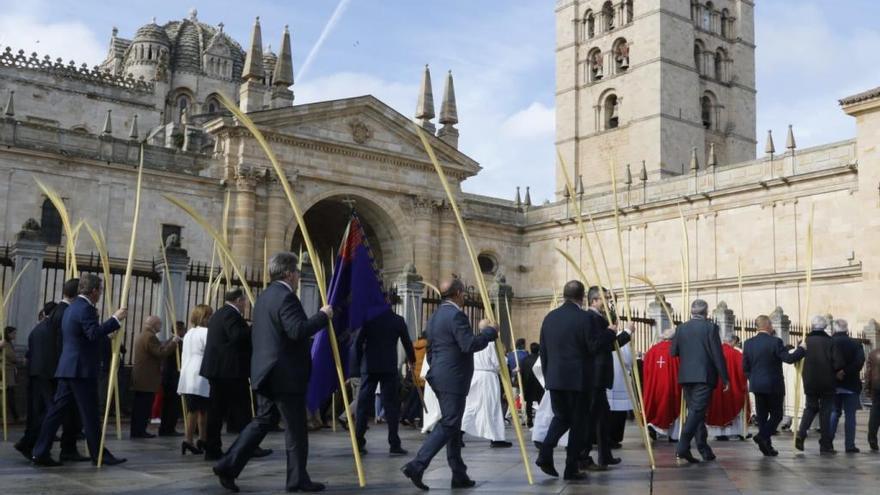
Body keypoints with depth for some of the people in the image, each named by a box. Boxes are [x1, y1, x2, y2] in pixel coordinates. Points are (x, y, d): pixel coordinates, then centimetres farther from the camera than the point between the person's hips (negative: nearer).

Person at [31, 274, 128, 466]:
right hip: (82, 369, -9)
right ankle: (99, 454, 2)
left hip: (67, 368, 9)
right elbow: (94, 334, -25)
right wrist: (115, 319, -21)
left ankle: (40, 452, 8)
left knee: (57, 410, 8)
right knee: (90, 414, -3)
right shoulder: (86, 308, -13)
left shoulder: (72, 307, 18)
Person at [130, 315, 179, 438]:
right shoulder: (150, 336, -15)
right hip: (148, 379, -10)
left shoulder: (140, 336, 18)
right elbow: (160, 353, -20)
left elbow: (157, 349, 19)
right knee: (144, 406, -7)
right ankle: (140, 431, -5)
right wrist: (173, 343, -12)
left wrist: (170, 341, 18)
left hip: (139, 378, 10)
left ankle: (136, 430, 14)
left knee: (139, 406, 11)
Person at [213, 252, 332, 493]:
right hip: (286, 374, -9)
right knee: (296, 428, 1)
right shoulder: (286, 296, -16)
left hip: (266, 372, 9)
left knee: (262, 421, 14)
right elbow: (298, 330, -26)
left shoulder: (264, 296, 16)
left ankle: (228, 466, 7)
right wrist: (323, 316, -14)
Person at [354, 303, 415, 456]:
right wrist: (412, 360, 22)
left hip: (369, 367, 2)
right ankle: (394, 444, -1)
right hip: (389, 367, -1)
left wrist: (360, 361, 13)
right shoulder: (398, 320, -1)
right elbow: (407, 343, 5)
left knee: (363, 403, 7)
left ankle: (359, 442, 6)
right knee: (391, 404, 2)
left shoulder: (369, 318, 2)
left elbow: (358, 342, 0)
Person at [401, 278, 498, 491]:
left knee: (452, 425, 13)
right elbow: (469, 345, -22)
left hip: (439, 377, 10)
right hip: (453, 379, -10)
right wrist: (488, 331, -10)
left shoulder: (434, 316, 15)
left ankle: (459, 475, 18)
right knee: (448, 425, -7)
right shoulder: (456, 315, -15)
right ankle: (416, 466, -14)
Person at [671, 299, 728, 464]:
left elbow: (673, 352, 11)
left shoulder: (681, 328, 7)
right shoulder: (710, 327, -5)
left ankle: (705, 450, 15)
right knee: (697, 411, -8)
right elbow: (718, 354, -7)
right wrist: (724, 378, -1)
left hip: (686, 376, 5)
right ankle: (683, 446, -21)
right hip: (704, 376, -5)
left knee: (695, 411, 12)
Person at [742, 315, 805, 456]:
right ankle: (762, 436, -14)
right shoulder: (775, 341, -13)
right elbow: (789, 358, -15)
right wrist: (802, 349, 0)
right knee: (776, 415, 5)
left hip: (756, 386, 5)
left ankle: (766, 446, 11)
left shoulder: (748, 343, 3)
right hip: (773, 386, -5)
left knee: (762, 416, 10)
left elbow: (745, 367, 6)